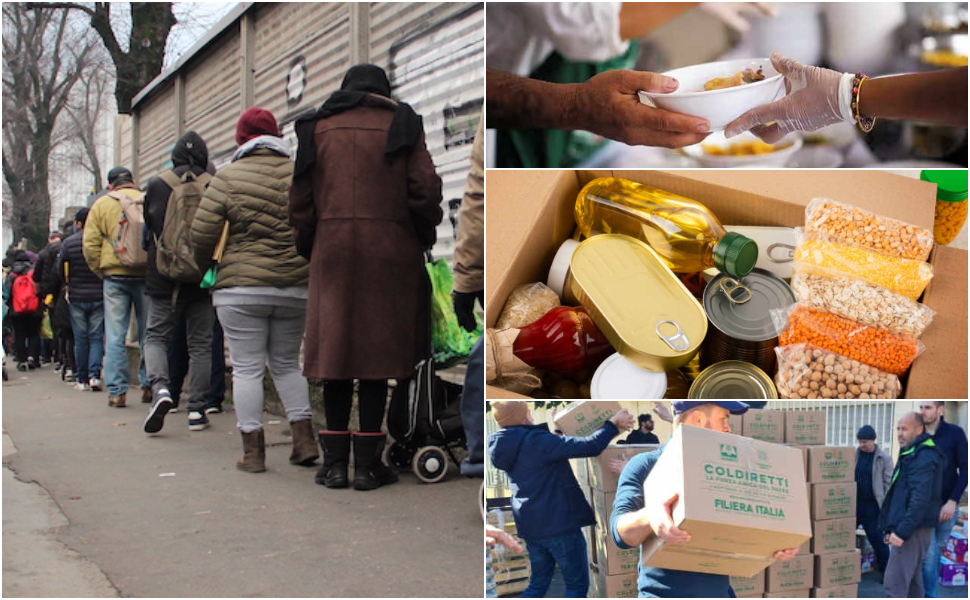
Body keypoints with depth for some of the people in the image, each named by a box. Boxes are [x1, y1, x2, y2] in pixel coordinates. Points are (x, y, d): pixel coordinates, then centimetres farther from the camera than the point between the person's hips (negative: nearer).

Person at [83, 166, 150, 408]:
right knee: (148, 335, 9)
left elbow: (90, 244, 0)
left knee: (115, 337, 3)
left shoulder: (101, 204, 4)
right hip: (146, 276, 0)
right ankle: (148, 386, 12)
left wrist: (100, 271, 9)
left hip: (115, 275, 0)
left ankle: (117, 392, 1)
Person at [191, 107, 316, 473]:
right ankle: (304, 439, 11)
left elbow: (202, 233, -4)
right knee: (286, 364, 17)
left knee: (247, 367, 3)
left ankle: (253, 451, 4)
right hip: (296, 287, 3)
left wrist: (204, 267, 15)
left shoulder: (228, 178, -4)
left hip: (242, 287, -3)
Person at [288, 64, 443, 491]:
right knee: (378, 354, 1)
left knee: (334, 349, 5)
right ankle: (369, 464, 2)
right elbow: (425, 191, -1)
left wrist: (308, 248, 16)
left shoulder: (318, 129, 11)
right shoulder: (403, 125, 7)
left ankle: (335, 462, 6)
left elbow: (300, 200, 7)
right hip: (389, 252, -1)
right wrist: (424, 237, 12)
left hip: (332, 251, 1)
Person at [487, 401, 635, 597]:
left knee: (538, 583, 19)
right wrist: (613, 424, -7)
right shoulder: (538, 441, -20)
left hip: (531, 526, 8)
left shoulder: (505, 447, 5)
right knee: (577, 585, 3)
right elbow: (590, 447, -21)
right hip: (559, 523, -8)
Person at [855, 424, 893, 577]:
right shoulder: (854, 455, 4)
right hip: (854, 503, 4)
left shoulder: (884, 458, -6)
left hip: (872, 505, -4)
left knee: (877, 539, 2)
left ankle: (886, 571, 15)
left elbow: (889, 484, -5)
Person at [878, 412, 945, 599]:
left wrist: (903, 531, -26)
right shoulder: (911, 454, 18)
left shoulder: (924, 456, -14)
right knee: (912, 582, 15)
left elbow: (920, 498, -24)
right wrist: (891, 527, 19)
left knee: (894, 583, -12)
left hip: (913, 529, -11)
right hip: (911, 528, 11)